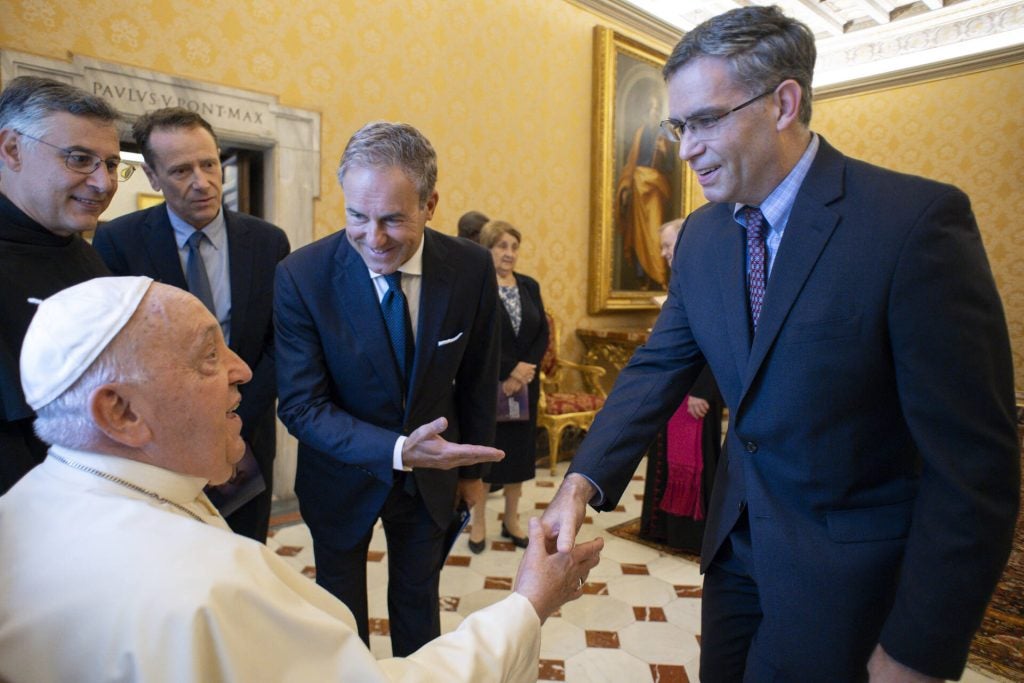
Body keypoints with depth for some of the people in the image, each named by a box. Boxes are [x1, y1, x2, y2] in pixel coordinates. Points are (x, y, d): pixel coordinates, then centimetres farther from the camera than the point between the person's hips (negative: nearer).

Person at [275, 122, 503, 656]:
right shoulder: (301, 276, -24)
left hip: (431, 475, 2)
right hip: (343, 476, -1)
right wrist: (398, 450, -35)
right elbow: (301, 405, -21)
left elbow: (477, 380, -4)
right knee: (341, 614, 21)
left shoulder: (472, 267, -18)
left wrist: (471, 468, 6)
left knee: (418, 603, 24)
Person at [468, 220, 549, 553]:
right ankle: (478, 522, 21)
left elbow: (543, 332, 4)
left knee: (519, 449, 11)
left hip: (524, 385, 5)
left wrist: (522, 370, -9)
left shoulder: (529, 285, 8)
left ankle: (511, 520, 26)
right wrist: (506, 373, -17)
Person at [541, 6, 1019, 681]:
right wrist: (583, 482, -17)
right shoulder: (702, 236, -1)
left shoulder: (917, 218, -21)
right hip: (739, 541, 6)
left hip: (851, 567, -5)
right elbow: (660, 366, -1)